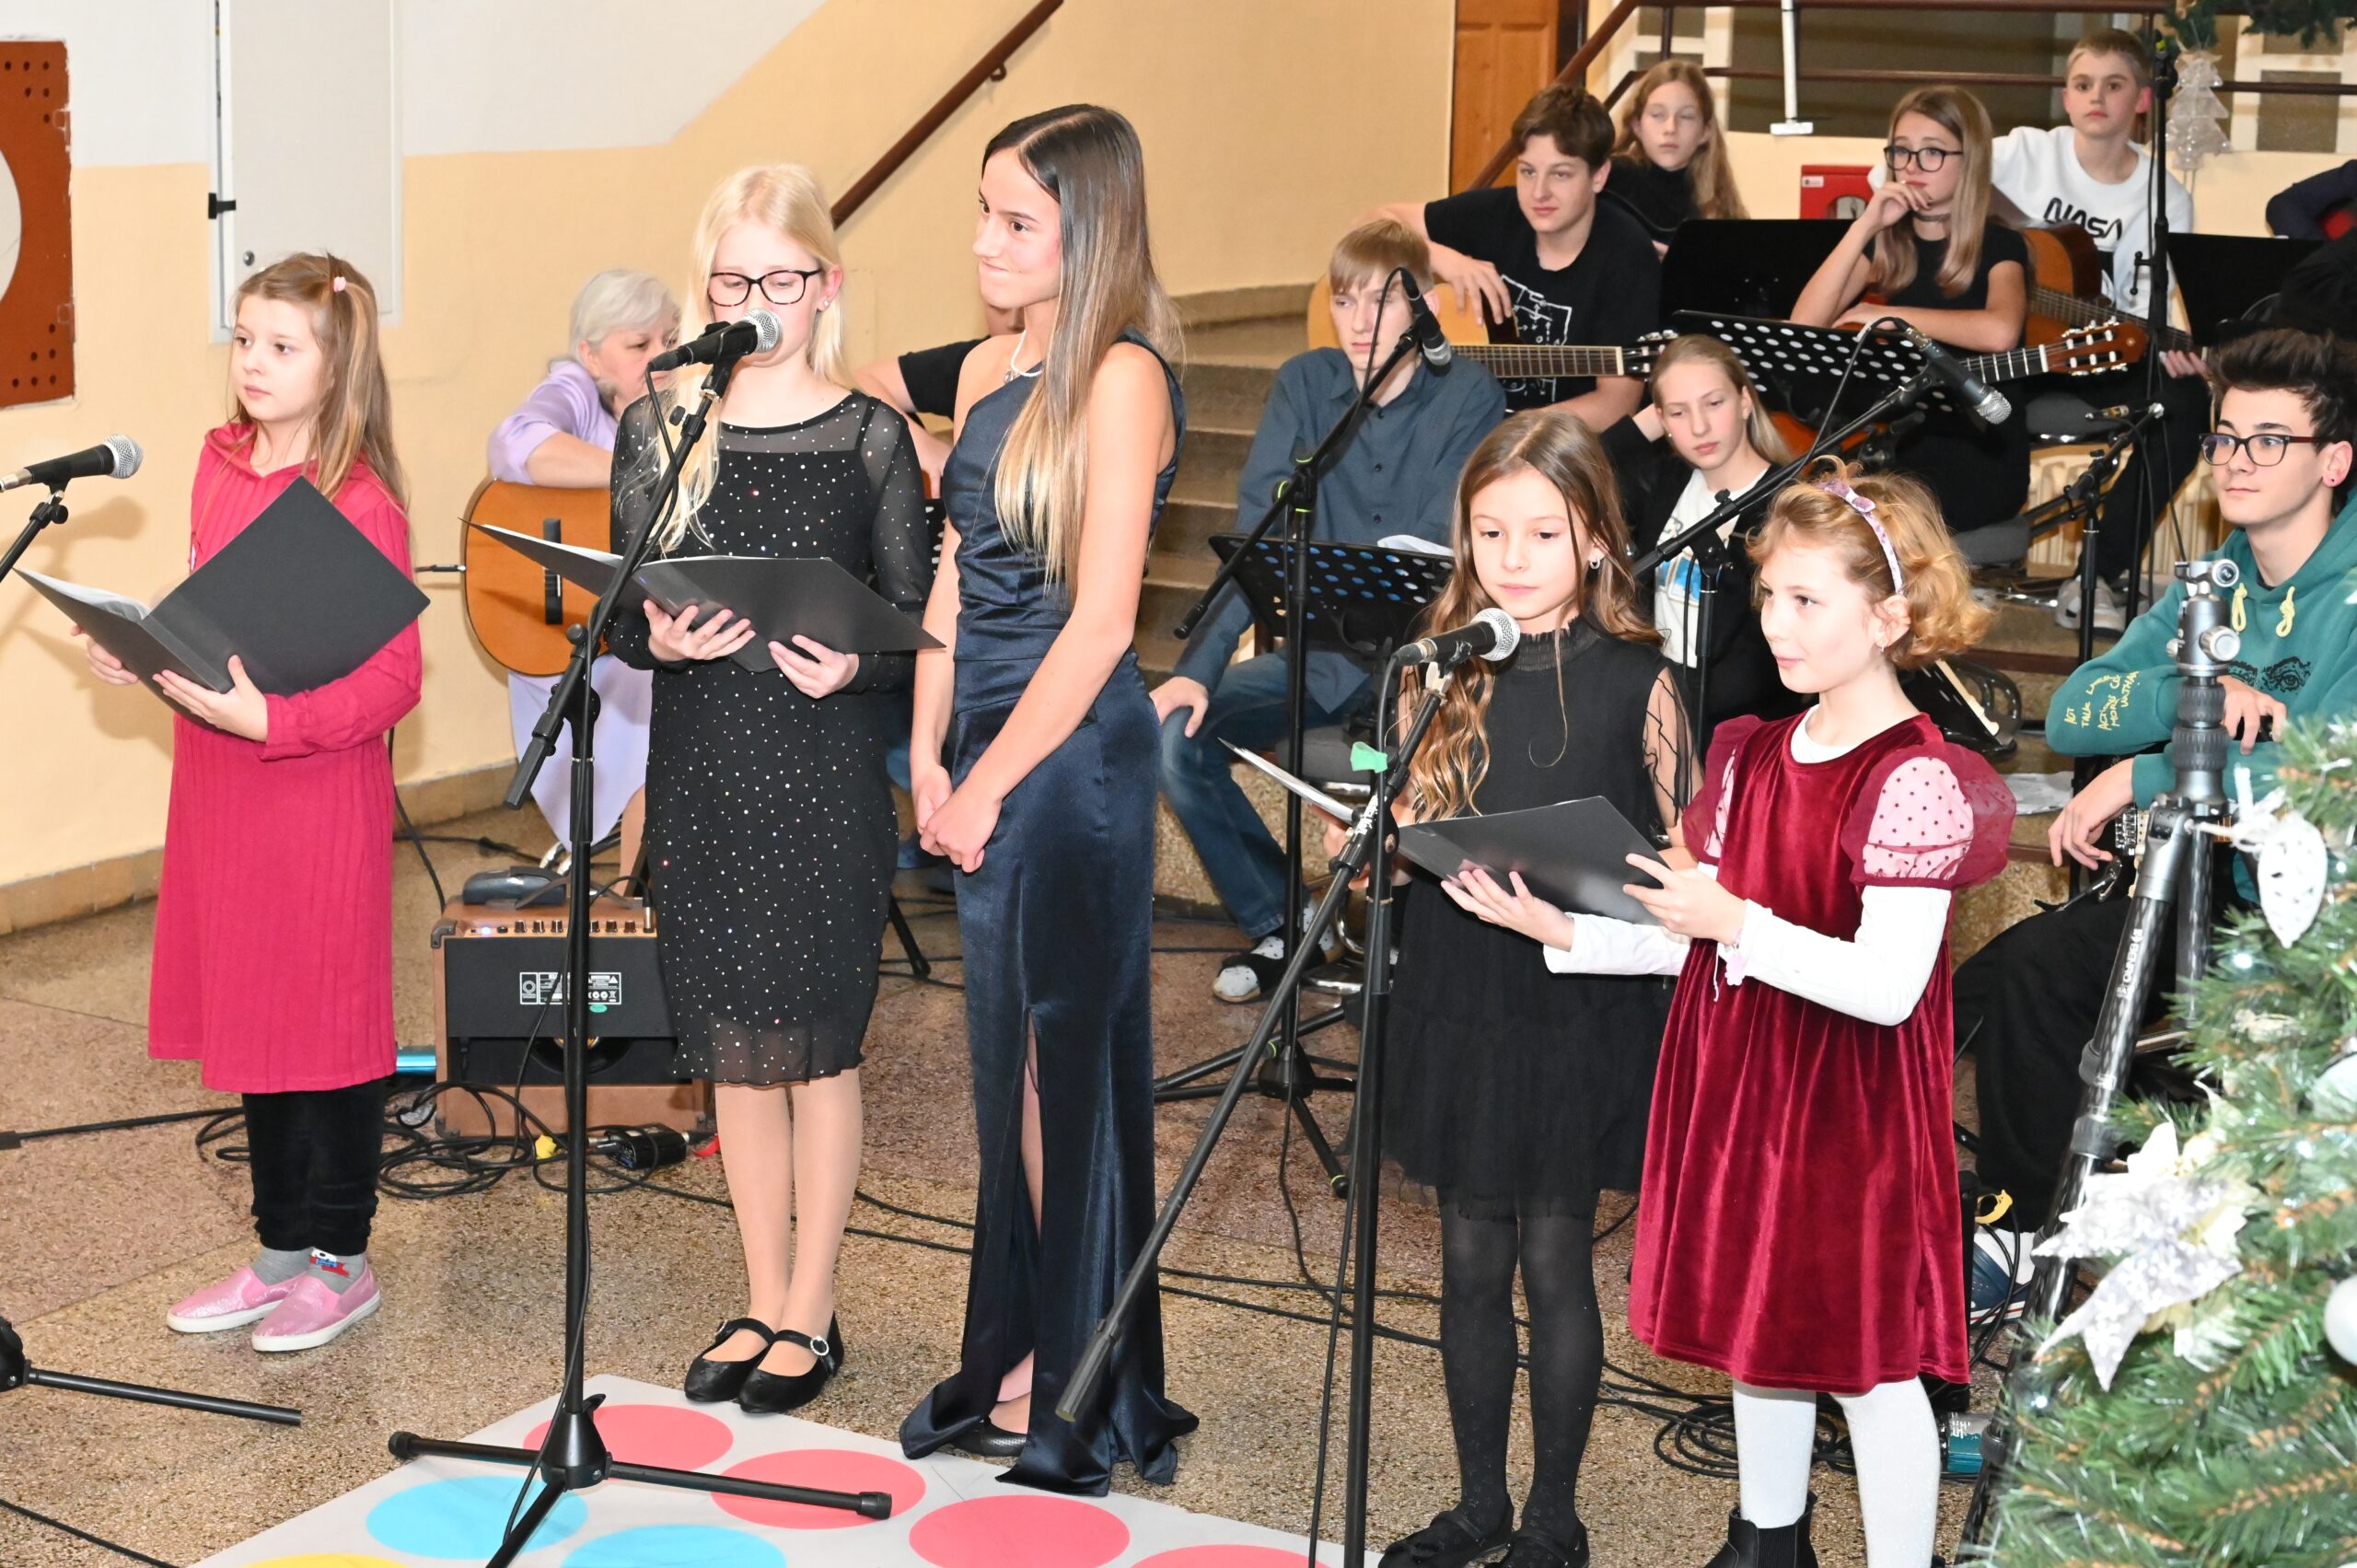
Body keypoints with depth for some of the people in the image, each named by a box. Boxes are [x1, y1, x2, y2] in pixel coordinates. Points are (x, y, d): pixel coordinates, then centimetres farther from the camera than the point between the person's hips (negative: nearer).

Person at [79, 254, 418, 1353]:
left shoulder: (360, 504, -15)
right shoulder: (221, 465, 6)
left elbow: (391, 678, -16)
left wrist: (268, 717, -26)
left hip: (321, 793, -7)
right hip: (220, 785, 7)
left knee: (326, 1025, 4)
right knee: (248, 1016, 14)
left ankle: (340, 1261, 18)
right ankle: (280, 1251, 27)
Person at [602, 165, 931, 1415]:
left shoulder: (869, 436, -3)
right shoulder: (657, 429, 4)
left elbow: (918, 616, 0)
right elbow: (621, 619, 5)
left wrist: (856, 664, -20)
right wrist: (660, 639, -16)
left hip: (826, 772, -3)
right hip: (702, 766, 3)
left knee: (816, 1044, 3)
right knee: (735, 1048, 11)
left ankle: (811, 1314, 17)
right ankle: (763, 1302, 25)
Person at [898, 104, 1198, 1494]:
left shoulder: (1122, 380, -13)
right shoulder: (989, 373, 11)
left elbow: (1100, 619, -17)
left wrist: (988, 785, -14)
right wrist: (929, 754, 4)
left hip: (1074, 755, -7)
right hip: (988, 751, 8)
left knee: (1067, 1065, 1)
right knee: (1008, 1066, 14)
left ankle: (1086, 1394, 14)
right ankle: (1023, 1358, 26)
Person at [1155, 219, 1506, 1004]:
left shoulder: (1468, 397, -6)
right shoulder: (1303, 383, 2)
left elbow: (1443, 552, -17)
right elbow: (1255, 540, -6)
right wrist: (1198, 666, -18)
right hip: (1313, 651, 4)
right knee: (1176, 737, -16)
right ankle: (1275, 924, 5)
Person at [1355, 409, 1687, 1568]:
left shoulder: (1635, 682, -6)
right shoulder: (1443, 671, 3)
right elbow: (1405, 828, 11)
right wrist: (1366, 841, -10)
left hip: (1579, 1008, -3)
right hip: (1456, 999, 3)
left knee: (1553, 1257, 5)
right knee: (1470, 1261, 12)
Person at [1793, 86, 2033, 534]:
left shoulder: (1998, 245, -4)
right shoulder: (1885, 241, 9)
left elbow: (2000, 332, -28)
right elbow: (1803, 327, -6)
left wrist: (1887, 315, -18)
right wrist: (1865, 227, -11)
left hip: (1979, 457, -4)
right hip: (1896, 448, 4)